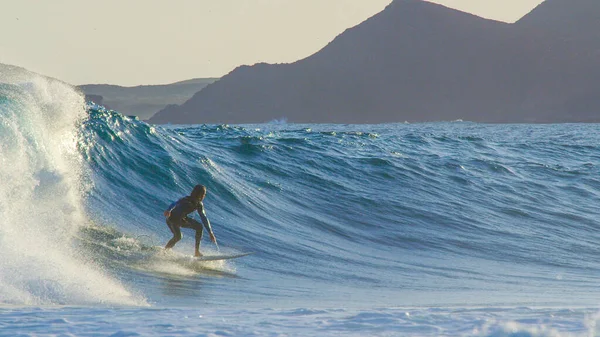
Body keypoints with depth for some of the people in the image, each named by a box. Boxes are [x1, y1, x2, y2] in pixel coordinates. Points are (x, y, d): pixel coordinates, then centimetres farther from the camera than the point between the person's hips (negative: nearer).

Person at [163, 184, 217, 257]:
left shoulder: (199, 205, -6)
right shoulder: (186, 200, -27)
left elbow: (204, 218, 2)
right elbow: (175, 204, -42)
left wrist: (210, 233, -1)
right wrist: (168, 210, -63)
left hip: (182, 219, 7)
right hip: (172, 219, -7)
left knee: (199, 227, -6)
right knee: (178, 236, -27)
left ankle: (197, 252, -1)